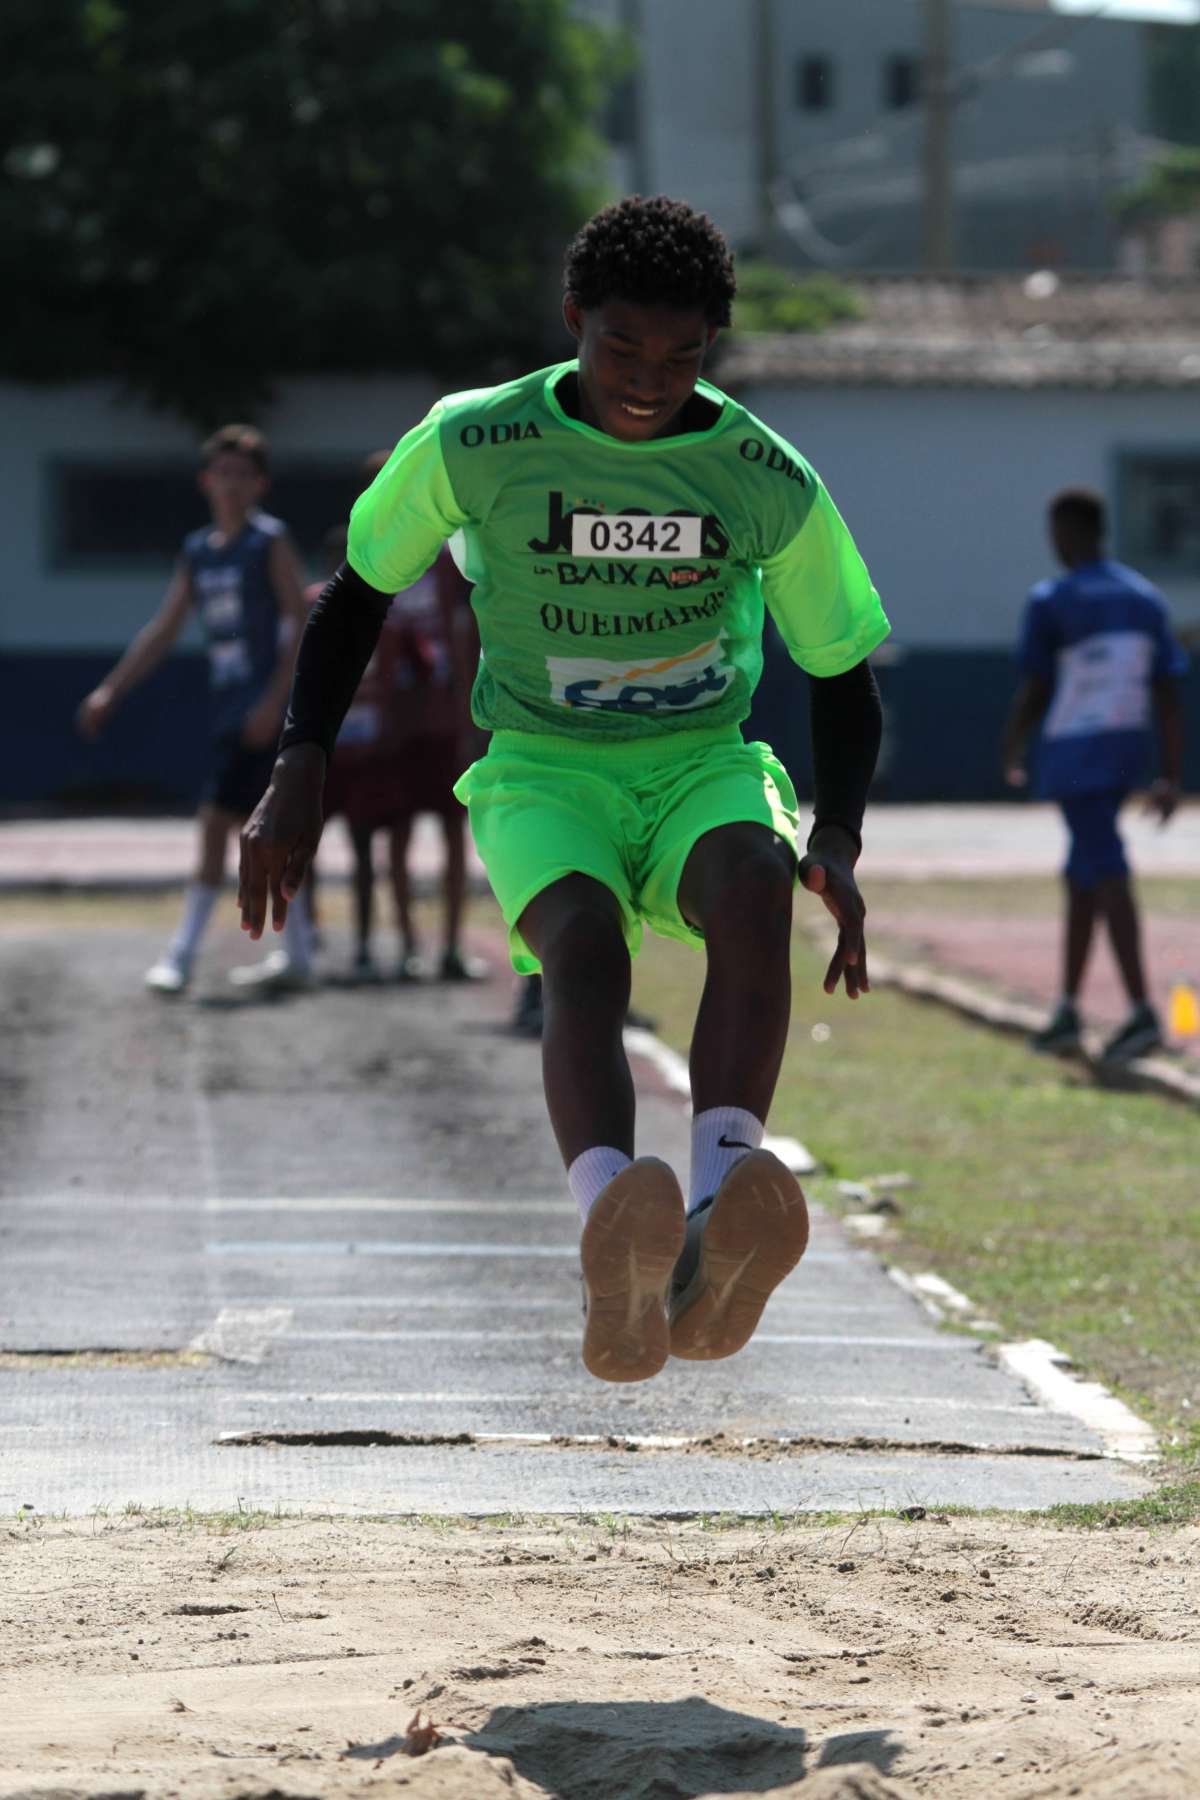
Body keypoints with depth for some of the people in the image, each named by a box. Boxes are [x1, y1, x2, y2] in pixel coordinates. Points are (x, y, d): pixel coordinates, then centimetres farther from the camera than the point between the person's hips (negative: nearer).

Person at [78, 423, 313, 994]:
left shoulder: (270, 542, -6)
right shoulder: (197, 551, 14)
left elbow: (301, 623, -10)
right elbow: (163, 630, 19)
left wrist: (274, 700, -18)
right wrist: (111, 691, 14)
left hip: (262, 711, -7)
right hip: (227, 707, 7)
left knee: (215, 822, -12)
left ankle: (182, 954, -12)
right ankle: (295, 955, 19)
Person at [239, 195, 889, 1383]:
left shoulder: (767, 483, -4)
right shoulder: (474, 446, -6)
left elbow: (842, 678, 6)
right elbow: (358, 593, 8)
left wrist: (837, 839, -12)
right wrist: (298, 773, -4)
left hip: (703, 768, 1)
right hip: (540, 774, -1)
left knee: (753, 889, -36)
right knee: (582, 943, -36)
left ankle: (717, 1241, -55)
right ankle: (620, 1256, -60)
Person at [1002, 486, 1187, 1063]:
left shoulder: (1050, 602, -9)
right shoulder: (1145, 599, 9)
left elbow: (1032, 693, -8)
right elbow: (1169, 696, 7)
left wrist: (1010, 756, 8)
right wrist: (1171, 779, 9)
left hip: (1074, 755, -6)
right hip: (1128, 750, 6)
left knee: (1106, 875, -11)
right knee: (1082, 875, 17)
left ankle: (1141, 1011, -20)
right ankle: (1067, 1013, 20)